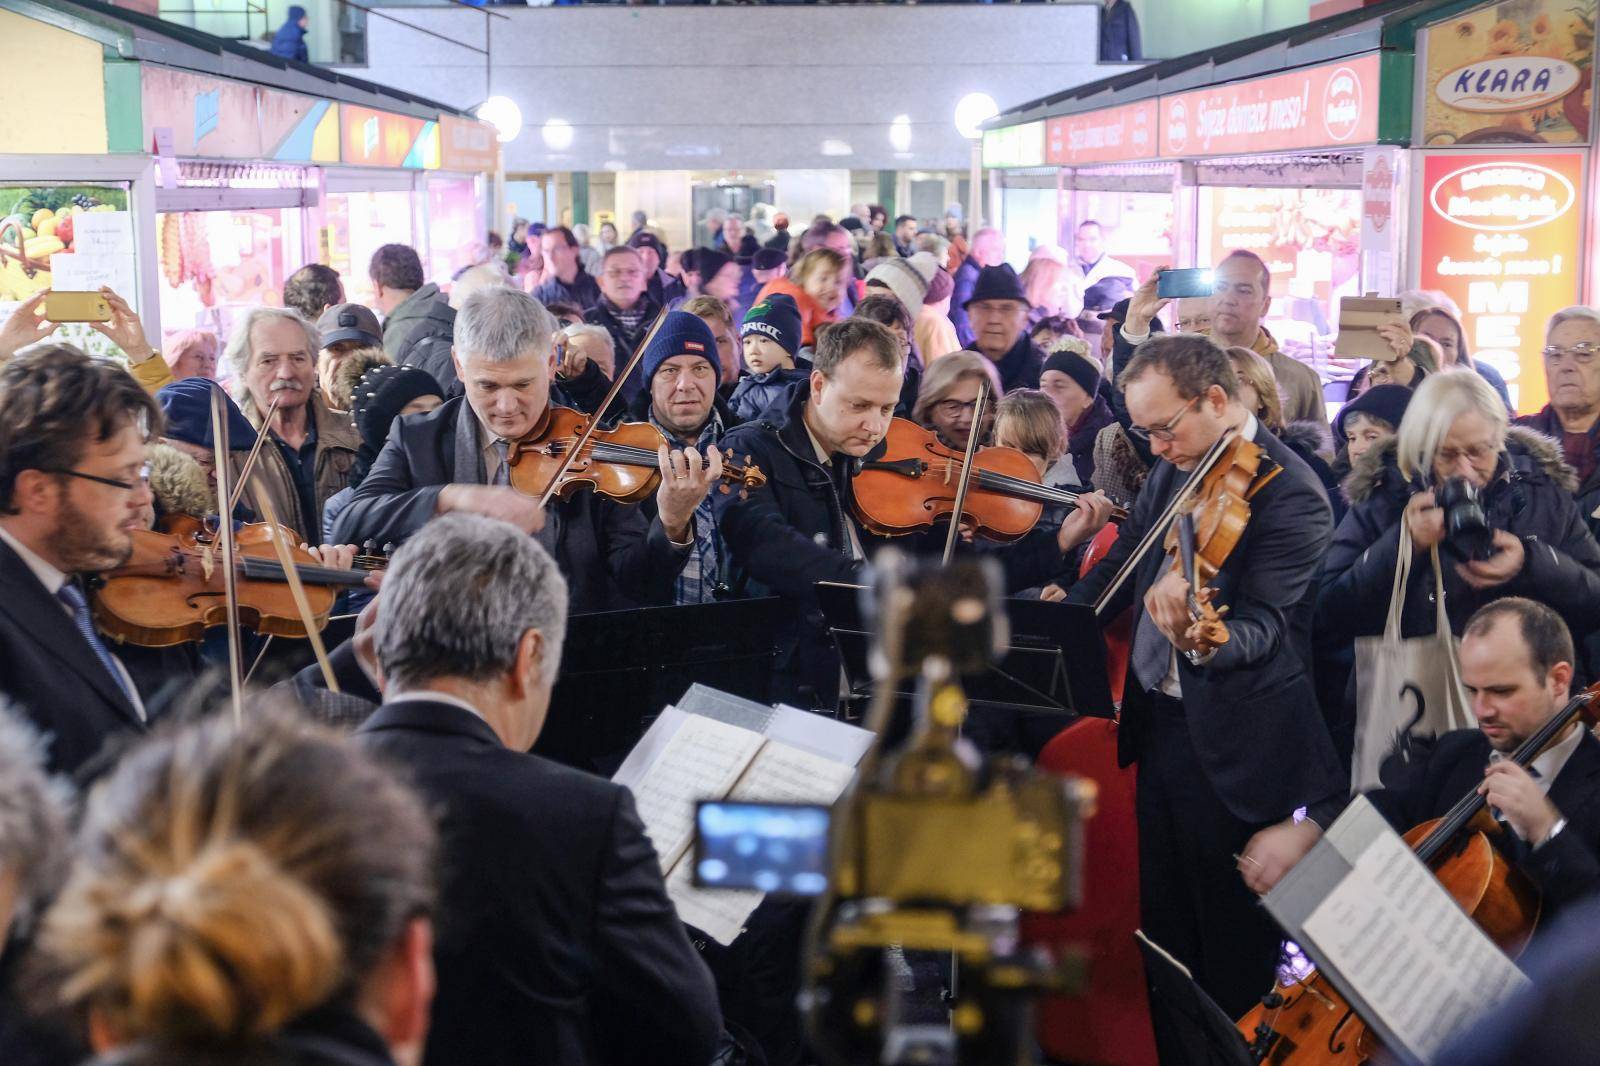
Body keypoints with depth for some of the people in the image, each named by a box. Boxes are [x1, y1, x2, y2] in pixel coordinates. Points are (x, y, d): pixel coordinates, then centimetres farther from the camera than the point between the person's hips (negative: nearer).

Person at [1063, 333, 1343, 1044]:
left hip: (1232, 747, -8)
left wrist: (1200, 638, -46)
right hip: (1159, 724, 8)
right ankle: (1171, 1050, 29)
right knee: (1164, 930, 17)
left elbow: (1261, 627, -26)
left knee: (1232, 950, 3)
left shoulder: (1292, 497, -17)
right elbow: (1121, 564, 18)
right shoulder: (1176, 469, 7)